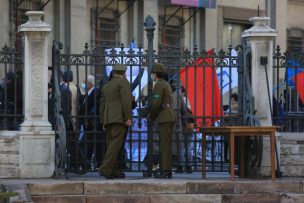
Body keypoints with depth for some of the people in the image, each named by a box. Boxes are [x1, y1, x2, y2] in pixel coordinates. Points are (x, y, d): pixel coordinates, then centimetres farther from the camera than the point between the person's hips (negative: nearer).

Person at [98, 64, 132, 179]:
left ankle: (114, 171, 7)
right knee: (115, 144, -13)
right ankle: (105, 168, -23)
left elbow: (102, 104, 22)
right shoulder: (123, 82, 0)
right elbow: (126, 100, -12)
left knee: (111, 144, 9)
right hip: (119, 118, -8)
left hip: (108, 118, 8)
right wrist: (128, 118, -12)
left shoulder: (106, 86, 22)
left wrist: (103, 122, 24)